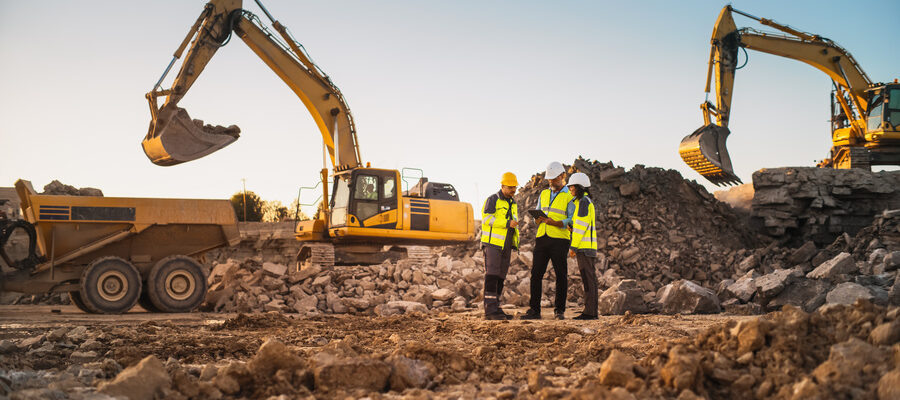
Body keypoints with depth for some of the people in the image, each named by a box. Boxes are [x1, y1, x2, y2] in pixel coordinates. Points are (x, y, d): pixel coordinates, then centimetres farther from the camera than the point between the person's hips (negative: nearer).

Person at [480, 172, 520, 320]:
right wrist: (507, 223, -21)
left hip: (505, 246, 8)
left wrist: (515, 242, 15)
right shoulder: (493, 200, -5)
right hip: (492, 243, -8)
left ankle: (495, 308, 11)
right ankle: (489, 310, -17)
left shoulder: (513, 203, 19)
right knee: (491, 276, -13)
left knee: (500, 277, 7)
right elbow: (486, 218, -17)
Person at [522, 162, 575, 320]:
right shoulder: (544, 194, 16)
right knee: (536, 273, 2)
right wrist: (538, 219, -4)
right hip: (542, 237, 5)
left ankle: (559, 310, 9)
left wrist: (554, 223, -22)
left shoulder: (570, 197, -2)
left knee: (561, 275, 1)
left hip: (559, 240, -5)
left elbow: (572, 221, -8)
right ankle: (534, 310, 6)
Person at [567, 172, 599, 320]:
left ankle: (590, 311, -9)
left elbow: (581, 226, -17)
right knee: (589, 278, 9)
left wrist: (573, 246, -17)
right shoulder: (586, 201, 20)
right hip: (586, 247, 10)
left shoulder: (583, 201, -11)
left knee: (588, 278, -9)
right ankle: (591, 311, 11)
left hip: (584, 246, -10)